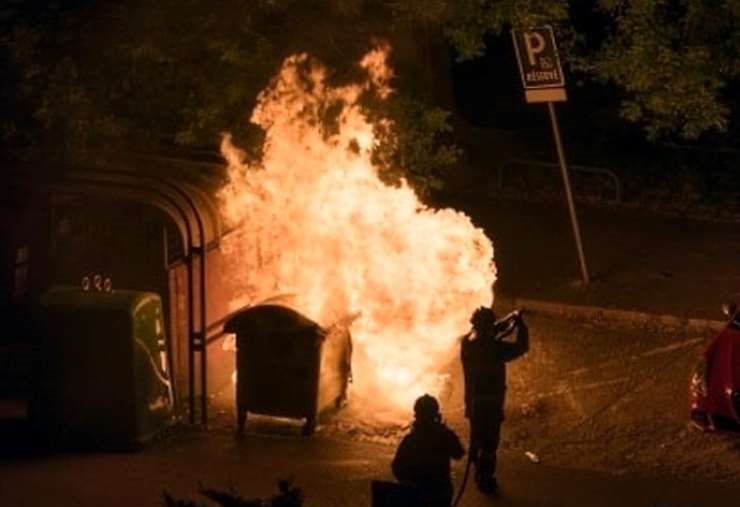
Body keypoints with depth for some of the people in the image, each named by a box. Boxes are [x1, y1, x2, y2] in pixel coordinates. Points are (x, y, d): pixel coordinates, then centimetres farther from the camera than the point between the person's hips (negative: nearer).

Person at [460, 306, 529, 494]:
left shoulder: (467, 342, -9)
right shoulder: (494, 349, -29)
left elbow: (490, 334, 10)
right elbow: (522, 346, -17)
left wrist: (510, 319, 4)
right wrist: (519, 323, -4)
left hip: (473, 400, 7)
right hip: (490, 402, -7)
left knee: (477, 438, 25)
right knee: (489, 443, 8)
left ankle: (479, 473, 42)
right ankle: (485, 480, 18)